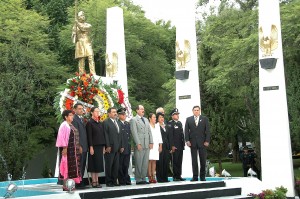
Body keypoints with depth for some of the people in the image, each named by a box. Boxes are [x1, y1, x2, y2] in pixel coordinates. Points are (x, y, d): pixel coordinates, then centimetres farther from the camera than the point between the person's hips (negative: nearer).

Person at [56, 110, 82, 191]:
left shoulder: (71, 125, 17)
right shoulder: (64, 125, -10)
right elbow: (61, 137, -16)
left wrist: (78, 147, 13)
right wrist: (64, 148, -21)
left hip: (73, 149, 9)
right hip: (67, 149, -9)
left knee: (73, 166, 8)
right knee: (67, 166, -7)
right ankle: (65, 185, -3)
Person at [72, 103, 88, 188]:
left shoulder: (82, 119, 18)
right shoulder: (74, 119, -11)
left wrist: (86, 146, 15)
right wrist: (79, 146, -19)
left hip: (84, 147, 9)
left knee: (82, 166, 11)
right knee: (79, 166, -7)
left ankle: (81, 183, 17)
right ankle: (78, 184, -4)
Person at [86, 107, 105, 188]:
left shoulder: (100, 123, 15)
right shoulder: (89, 123, -6)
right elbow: (89, 136, -11)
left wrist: (103, 146, 11)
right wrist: (91, 147, -15)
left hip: (100, 146, 7)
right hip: (94, 146, -7)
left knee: (98, 164, 8)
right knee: (94, 164, -3)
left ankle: (97, 181, 13)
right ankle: (94, 182, 1)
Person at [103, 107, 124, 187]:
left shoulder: (117, 123, 18)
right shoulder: (106, 122, -5)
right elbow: (106, 135, -11)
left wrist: (121, 146, 13)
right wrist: (108, 146, -16)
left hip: (117, 148, 7)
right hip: (110, 148, -7)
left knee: (116, 166, 8)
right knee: (109, 165, 0)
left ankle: (114, 181, 14)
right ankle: (108, 182, 5)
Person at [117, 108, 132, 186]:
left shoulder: (128, 124, 18)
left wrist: (129, 146, 12)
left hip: (127, 149, 7)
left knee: (126, 166, 12)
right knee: (120, 166, -1)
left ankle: (127, 180, 17)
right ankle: (122, 181, 4)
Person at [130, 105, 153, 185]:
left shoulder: (146, 120, 21)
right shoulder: (133, 120, 0)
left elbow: (149, 131, 19)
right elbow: (134, 133, -8)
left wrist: (151, 142, 8)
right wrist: (138, 144, -14)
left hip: (147, 145, 6)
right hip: (139, 145, -6)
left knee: (145, 163, 6)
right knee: (139, 163, -4)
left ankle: (143, 178, 11)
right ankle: (138, 179, 1)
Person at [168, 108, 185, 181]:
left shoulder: (180, 123, 18)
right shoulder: (170, 123, -6)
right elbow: (170, 135, -12)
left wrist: (183, 144, 14)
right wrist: (172, 145, -17)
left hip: (180, 146, 7)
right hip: (175, 146, -7)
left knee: (179, 161, 8)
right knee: (175, 161, -4)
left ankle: (179, 176, 13)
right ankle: (175, 176, 0)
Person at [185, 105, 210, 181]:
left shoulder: (205, 119, 7)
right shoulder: (188, 119, 10)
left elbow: (207, 131, 3)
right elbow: (186, 131, 6)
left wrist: (207, 141, -7)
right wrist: (187, 140, -5)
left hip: (202, 142, -1)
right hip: (193, 142, 1)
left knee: (203, 160, 1)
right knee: (194, 160, 1)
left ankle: (202, 176, 9)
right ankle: (195, 176, 4)